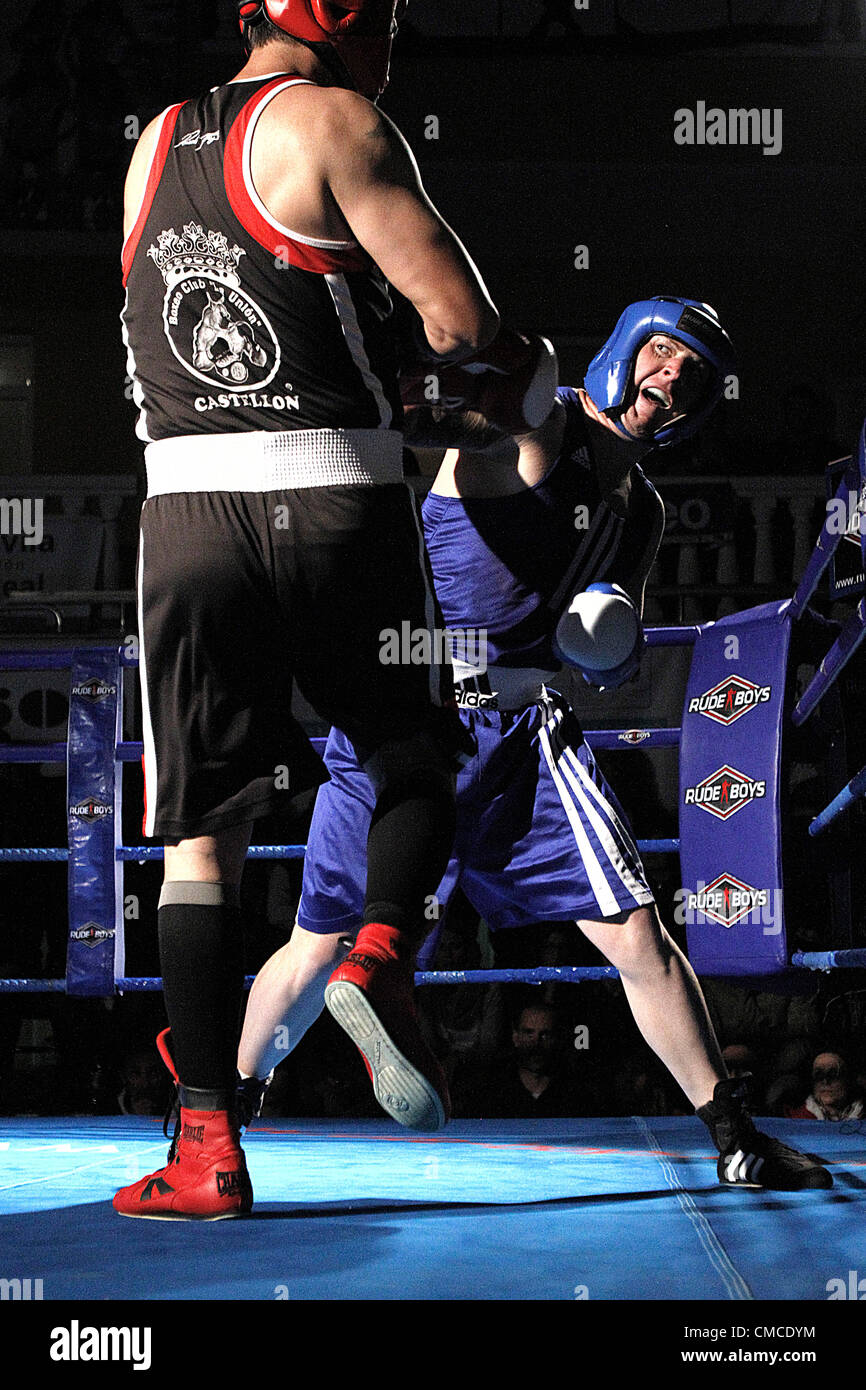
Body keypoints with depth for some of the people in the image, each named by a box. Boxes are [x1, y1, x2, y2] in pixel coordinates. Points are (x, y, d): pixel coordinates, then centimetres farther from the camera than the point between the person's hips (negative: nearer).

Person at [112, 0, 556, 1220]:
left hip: (185, 500, 4)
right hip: (333, 497, -4)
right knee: (415, 763, 18)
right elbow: (455, 315, -9)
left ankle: (208, 1141, -1)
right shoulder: (333, 122, -2)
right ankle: (383, 957, -9)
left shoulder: (156, 147, 18)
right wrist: (525, 378, 12)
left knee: (201, 831, 5)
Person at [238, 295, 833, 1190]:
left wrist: (612, 639, -6)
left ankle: (736, 1141, 2)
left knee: (636, 935, -6)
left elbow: (615, 668, 18)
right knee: (322, 948, 5)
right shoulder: (534, 426, -6)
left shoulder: (640, 512, 14)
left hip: (526, 732, 5)